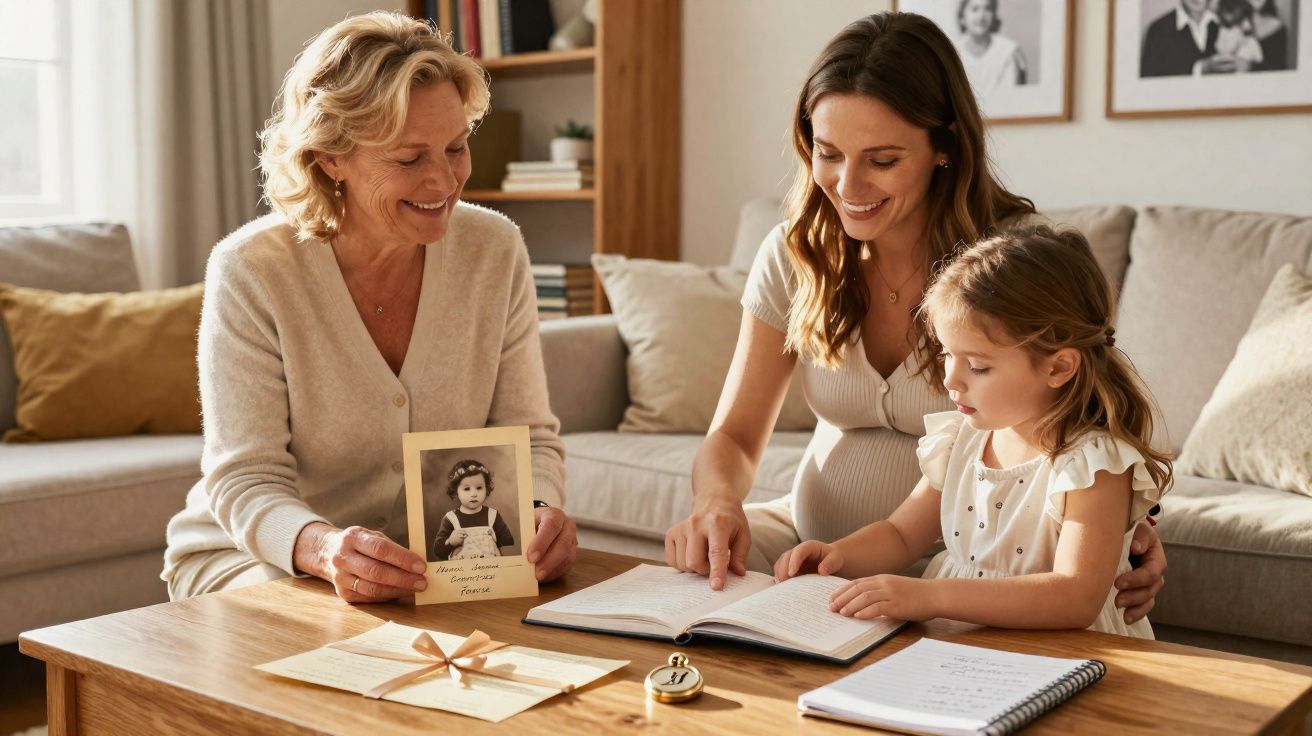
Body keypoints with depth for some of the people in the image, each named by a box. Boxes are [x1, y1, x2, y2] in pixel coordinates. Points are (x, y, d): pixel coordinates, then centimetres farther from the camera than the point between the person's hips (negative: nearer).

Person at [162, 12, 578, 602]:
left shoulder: (495, 251, -6)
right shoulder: (250, 271, -17)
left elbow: (527, 437, -2)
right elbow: (245, 481, -18)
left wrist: (538, 513, -25)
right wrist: (324, 548, -40)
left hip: (434, 567, 4)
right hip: (256, 556, -3)